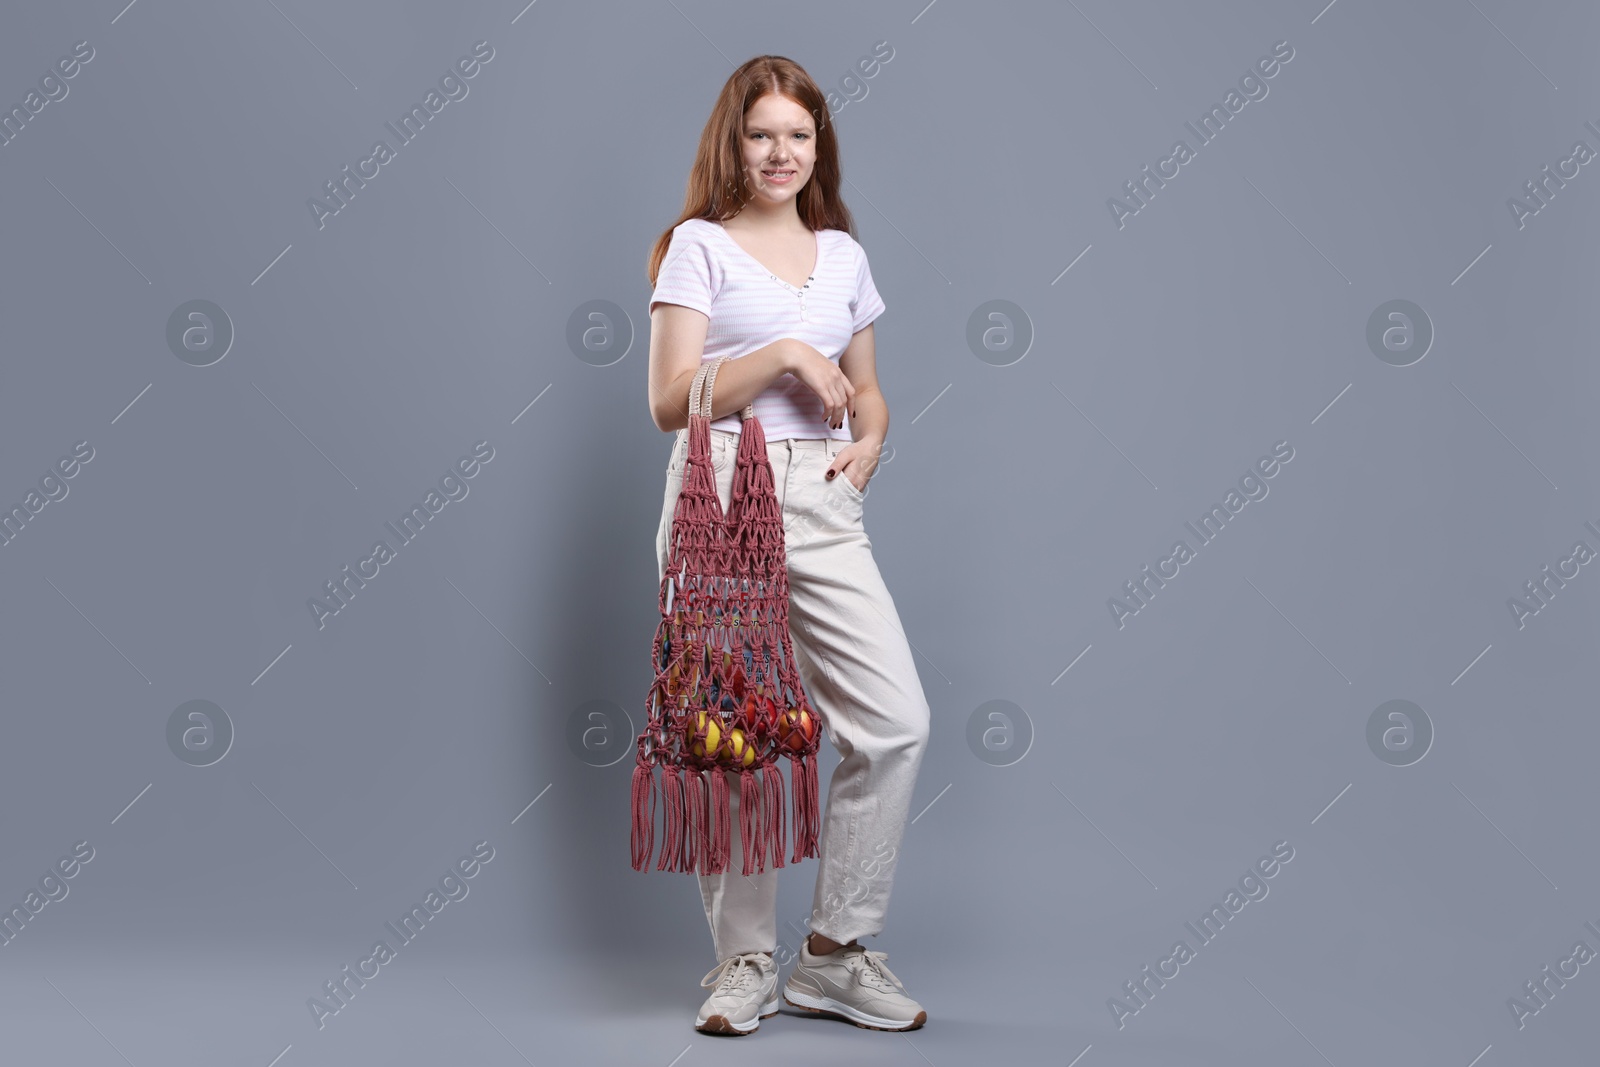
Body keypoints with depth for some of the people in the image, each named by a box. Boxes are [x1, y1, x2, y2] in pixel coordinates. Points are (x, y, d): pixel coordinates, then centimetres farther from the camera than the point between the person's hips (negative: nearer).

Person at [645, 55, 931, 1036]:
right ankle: (745, 961, 14)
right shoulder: (699, 245, 5)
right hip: (721, 498, -4)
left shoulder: (843, 253, 19)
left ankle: (837, 949, 8)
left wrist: (870, 443, 5)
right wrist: (783, 353, -10)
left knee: (897, 719, -7)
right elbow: (671, 400, -3)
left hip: (823, 504, 4)